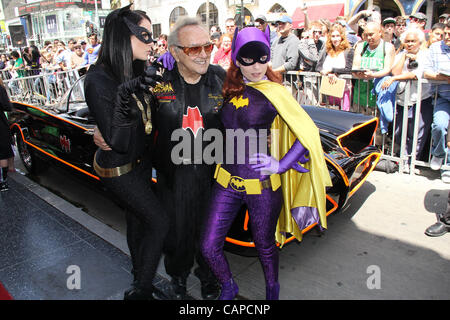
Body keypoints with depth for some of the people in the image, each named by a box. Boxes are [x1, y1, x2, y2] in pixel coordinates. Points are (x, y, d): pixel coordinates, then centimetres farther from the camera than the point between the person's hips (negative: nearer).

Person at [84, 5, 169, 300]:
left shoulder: (136, 72, -2)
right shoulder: (98, 79, -25)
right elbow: (118, 141, -29)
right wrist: (123, 102, -43)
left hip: (141, 162, 8)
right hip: (119, 170, -8)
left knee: (138, 217, 20)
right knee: (159, 222, -5)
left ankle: (140, 276, 42)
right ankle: (140, 291, 14)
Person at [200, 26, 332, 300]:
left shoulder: (273, 92, -12)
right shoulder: (230, 90, 4)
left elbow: (309, 133, -13)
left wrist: (281, 166, -16)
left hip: (261, 185, -4)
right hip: (227, 182, 5)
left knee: (265, 246, 17)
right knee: (209, 247, 7)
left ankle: (272, 289, 48)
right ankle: (229, 287, 38)